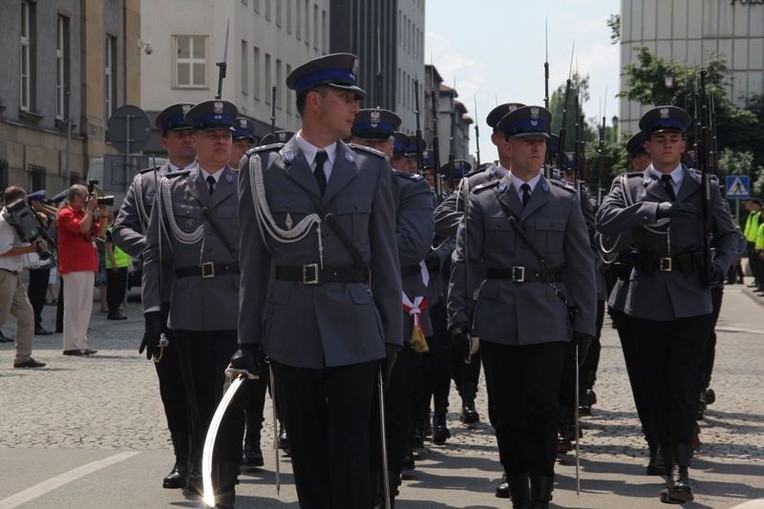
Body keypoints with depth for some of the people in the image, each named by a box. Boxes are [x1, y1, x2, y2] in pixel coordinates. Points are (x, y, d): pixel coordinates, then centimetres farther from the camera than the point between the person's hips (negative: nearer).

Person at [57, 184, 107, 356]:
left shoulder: (84, 214, 21)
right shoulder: (66, 214, -6)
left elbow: (100, 232, 19)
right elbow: (82, 227, -21)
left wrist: (103, 215, 9)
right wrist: (90, 210, -11)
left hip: (88, 267, 9)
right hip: (73, 267, -9)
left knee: (86, 306, 9)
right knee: (74, 306, -8)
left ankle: (81, 343, 13)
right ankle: (71, 345, -8)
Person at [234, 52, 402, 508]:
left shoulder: (372, 168, 8)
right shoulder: (262, 168, 4)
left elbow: (386, 257, 8)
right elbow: (254, 259, 5)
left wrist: (393, 333, 4)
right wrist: (249, 339, 3)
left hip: (354, 329, 0)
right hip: (291, 330, 0)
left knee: (350, 453, -5)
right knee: (307, 452, 8)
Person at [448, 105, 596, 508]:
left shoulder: (565, 202, 7)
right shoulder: (482, 200, 6)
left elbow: (581, 266, 7)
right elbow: (464, 263, 6)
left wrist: (584, 324, 2)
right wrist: (458, 319, 1)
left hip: (547, 321, -1)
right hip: (497, 320, 1)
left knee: (540, 406, -10)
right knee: (506, 411, 5)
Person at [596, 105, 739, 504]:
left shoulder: (704, 187, 10)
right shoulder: (629, 187, 8)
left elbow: (728, 235, 16)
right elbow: (605, 221, -10)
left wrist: (720, 263, -5)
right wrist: (655, 208, -20)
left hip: (691, 302, -1)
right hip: (647, 302, 1)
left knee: (685, 387, -10)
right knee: (657, 389, 6)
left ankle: (680, 470, -14)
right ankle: (673, 469, 16)